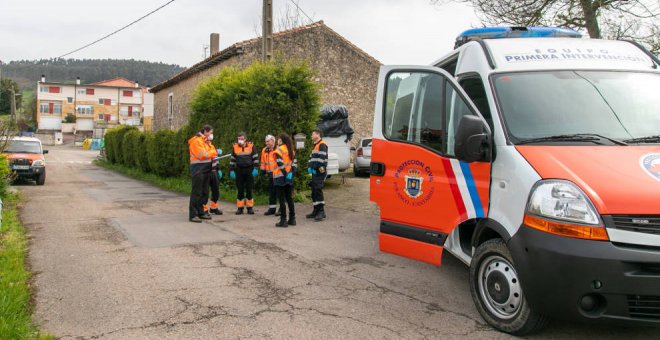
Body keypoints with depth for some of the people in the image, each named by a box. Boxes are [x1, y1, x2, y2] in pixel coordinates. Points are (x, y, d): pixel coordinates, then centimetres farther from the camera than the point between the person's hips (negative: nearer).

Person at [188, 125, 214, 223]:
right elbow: (203, 155, -17)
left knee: (204, 192, 12)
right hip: (198, 169, -9)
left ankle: (201, 212, 20)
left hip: (205, 170, 9)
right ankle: (193, 215, -8)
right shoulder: (196, 141, -12)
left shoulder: (204, 141, 18)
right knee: (196, 192, -9)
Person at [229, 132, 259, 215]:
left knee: (249, 189, 3)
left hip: (249, 170, -1)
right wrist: (231, 170, 7)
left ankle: (250, 207, 10)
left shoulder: (251, 146, 0)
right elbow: (232, 159, 12)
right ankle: (240, 207, 10)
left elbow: (255, 158, 3)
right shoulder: (235, 147, 5)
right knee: (240, 190, 4)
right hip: (239, 170, 1)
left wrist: (255, 168, -5)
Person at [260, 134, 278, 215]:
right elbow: (263, 162, 18)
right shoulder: (265, 150, 11)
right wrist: (263, 171, 15)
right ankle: (272, 208, 20)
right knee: (271, 191, 12)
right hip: (270, 174, 7)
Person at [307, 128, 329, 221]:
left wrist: (316, 168, -17)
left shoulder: (322, 145, -9)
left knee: (318, 191, -15)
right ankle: (316, 211, 19)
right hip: (315, 172, 10)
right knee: (314, 192, 12)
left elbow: (322, 158, -19)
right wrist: (309, 167, 5)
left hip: (320, 172, -10)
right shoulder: (315, 146, 23)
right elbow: (311, 158, 21)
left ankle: (321, 212, -15)